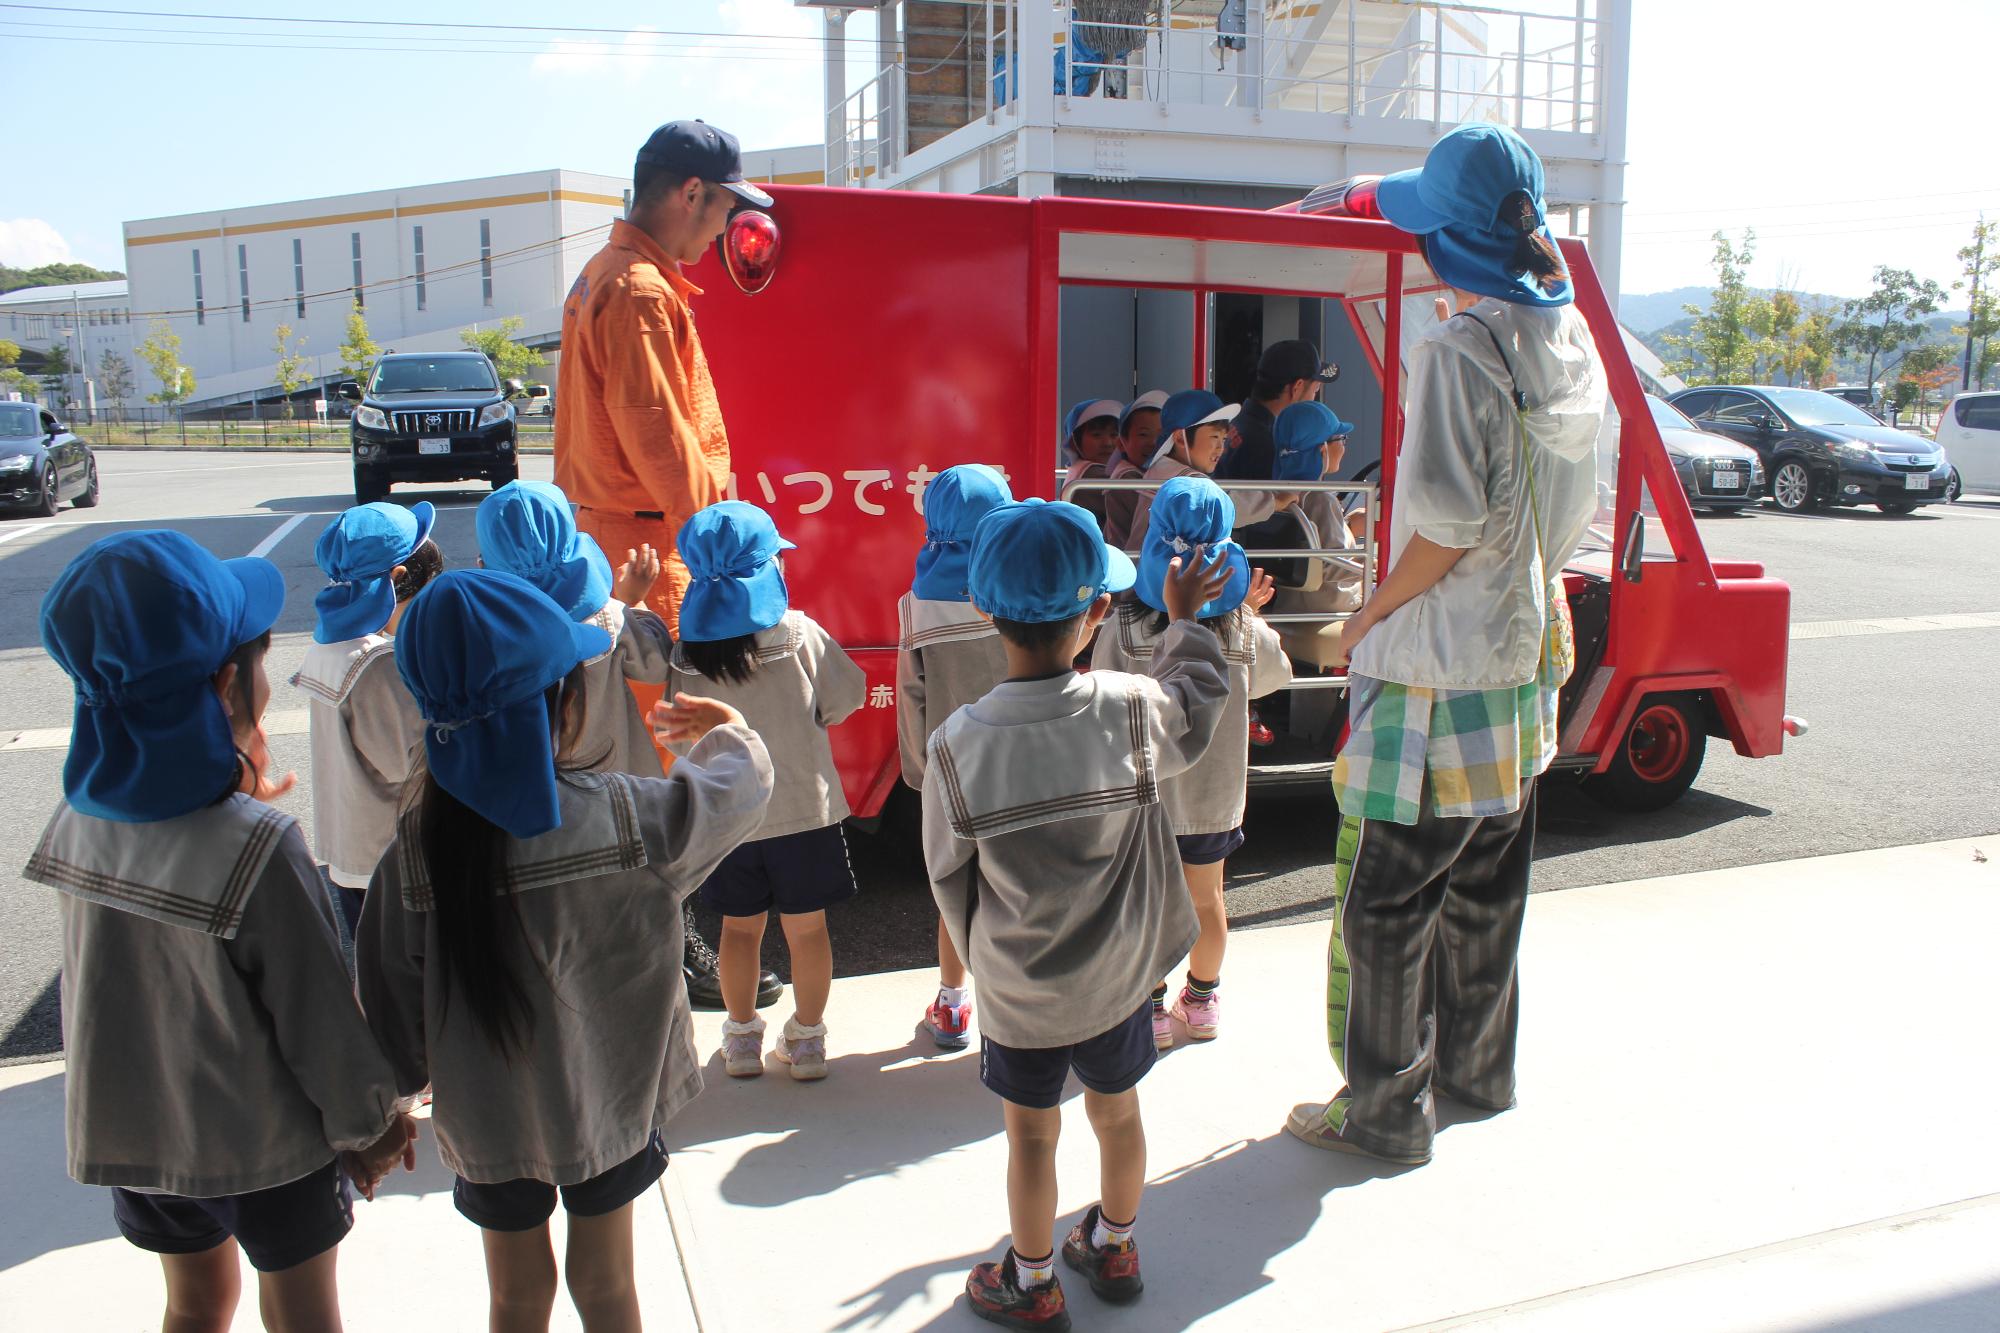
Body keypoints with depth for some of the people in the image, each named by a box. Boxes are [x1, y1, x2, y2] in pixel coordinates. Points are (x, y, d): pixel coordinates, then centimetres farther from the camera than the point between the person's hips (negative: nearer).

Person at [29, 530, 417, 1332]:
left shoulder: (77, 823, -13)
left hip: (131, 1130, 5)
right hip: (266, 1144, -5)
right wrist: (370, 1121, -5)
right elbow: (320, 1015, -22)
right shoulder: (258, 848, -31)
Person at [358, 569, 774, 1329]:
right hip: (608, 1097, -1)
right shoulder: (627, 818, -25)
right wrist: (726, 726, 14)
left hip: (488, 1117, 1)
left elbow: (393, 996, -9)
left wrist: (400, 1095, 10)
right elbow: (743, 783, -8)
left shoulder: (417, 848, -21)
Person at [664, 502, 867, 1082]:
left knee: (740, 926, 19)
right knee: (807, 928, 14)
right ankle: (807, 1039, 26)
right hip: (805, 808, -2)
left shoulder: (686, 654, -10)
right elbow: (844, 701, -5)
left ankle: (742, 1037, 33)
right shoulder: (801, 635, -15)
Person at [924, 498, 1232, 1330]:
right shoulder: (1134, 710, -21)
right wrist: (1184, 620, 19)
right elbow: (1199, 704, 3)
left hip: (1018, 990, -2)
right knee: (1118, 1112, 24)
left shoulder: (957, 745, -22)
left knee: (1032, 1135, 17)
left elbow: (949, 874, -9)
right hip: (1120, 974, 2)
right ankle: (1114, 1249, 48)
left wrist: (979, 958, 8)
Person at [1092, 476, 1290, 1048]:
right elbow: (1272, 672, 7)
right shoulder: (1245, 632, -13)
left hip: (1143, 794, -2)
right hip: (1214, 794, 2)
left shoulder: (1121, 630, -19)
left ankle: (1151, 1009, 27)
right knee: (1206, 899, 20)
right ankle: (1202, 1001, 38)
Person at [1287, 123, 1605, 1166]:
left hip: (1440, 671, -9)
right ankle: (1477, 1067, 38)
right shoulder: (1571, 343, 6)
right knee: (1485, 883, 22)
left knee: (1385, 902, 3)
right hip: (1525, 651, 9)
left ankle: (1385, 1110, 15)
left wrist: (1369, 616, -11)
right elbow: (1575, 508, 13)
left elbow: (1449, 521, -23)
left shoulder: (1459, 349, -19)